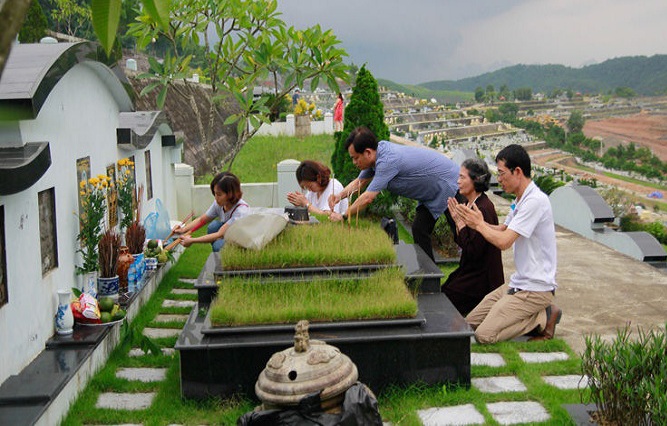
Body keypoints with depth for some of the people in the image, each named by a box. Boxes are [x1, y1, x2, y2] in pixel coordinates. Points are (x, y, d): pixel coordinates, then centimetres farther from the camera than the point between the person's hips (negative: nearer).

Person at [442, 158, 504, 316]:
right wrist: (457, 220, -2)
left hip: (482, 278, -9)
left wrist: (460, 221, -18)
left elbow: (474, 251, -23)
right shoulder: (470, 204, 7)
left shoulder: (484, 209, -22)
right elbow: (461, 242, 12)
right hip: (469, 270, 9)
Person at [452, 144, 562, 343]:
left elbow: (504, 241, -24)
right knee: (470, 322, 9)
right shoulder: (520, 200, 11)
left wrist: (479, 225, -8)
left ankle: (543, 318, -2)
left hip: (536, 288, -10)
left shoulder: (535, 200, -21)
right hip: (518, 283, 10)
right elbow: (502, 230, 20)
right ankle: (536, 316, 9)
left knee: (484, 335, -18)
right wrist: (476, 221, 4)